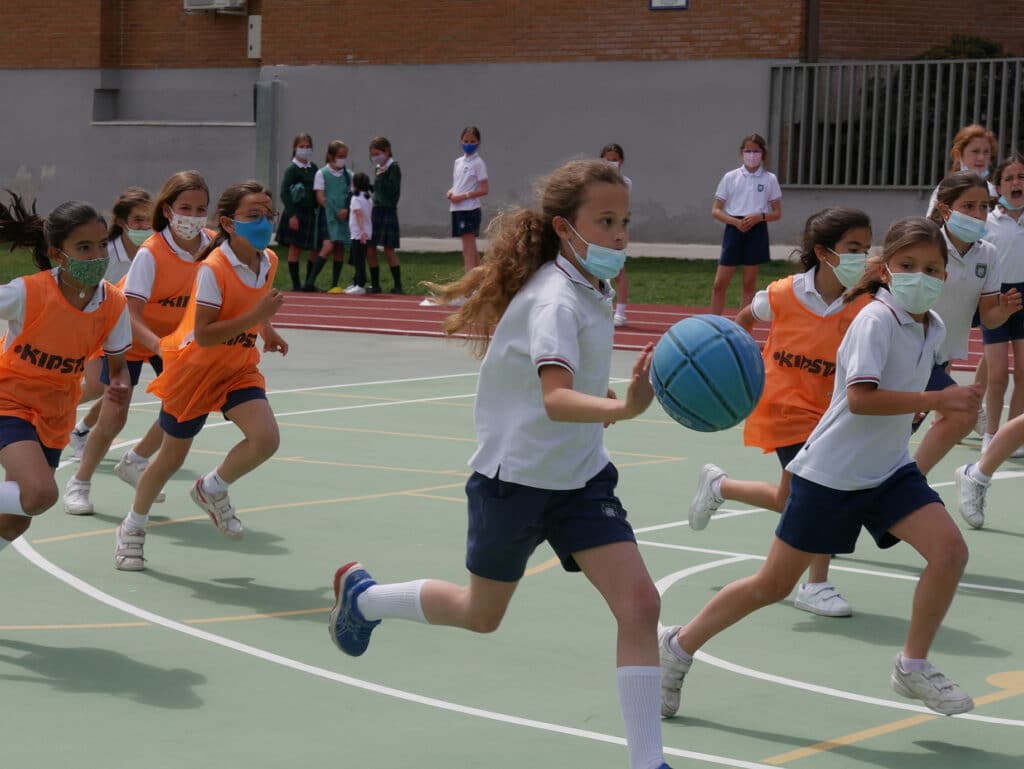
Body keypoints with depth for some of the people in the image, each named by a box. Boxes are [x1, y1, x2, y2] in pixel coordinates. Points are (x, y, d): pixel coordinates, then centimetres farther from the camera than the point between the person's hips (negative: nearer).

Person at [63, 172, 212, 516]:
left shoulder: (212, 245, -17)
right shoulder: (150, 253, -30)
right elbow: (130, 314, -33)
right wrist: (161, 347, -48)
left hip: (174, 336, 5)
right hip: (129, 336, -5)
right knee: (113, 416, -10)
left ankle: (135, 462, 16)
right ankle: (79, 483, 12)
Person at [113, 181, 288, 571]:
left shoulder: (268, 262, -5)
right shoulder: (213, 269, -26)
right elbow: (203, 334, -30)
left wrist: (267, 330, 5)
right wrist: (254, 317, -35)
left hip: (239, 368, 5)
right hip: (195, 369, -5)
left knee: (266, 438, -19)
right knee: (173, 456, 9)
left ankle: (213, 489, 11)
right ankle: (133, 526, 34)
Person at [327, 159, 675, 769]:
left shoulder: (594, 289, 0)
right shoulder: (555, 300, -27)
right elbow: (556, 399, -46)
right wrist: (625, 409, -63)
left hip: (581, 477, 7)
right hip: (515, 479, -7)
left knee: (640, 604, -10)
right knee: (481, 614, 16)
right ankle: (363, 595, 44)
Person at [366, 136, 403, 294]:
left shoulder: (393, 168, -9)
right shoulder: (378, 168, 15)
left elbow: (393, 190, -18)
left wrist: (382, 177, -22)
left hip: (388, 211, -8)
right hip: (375, 210, 8)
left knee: (388, 249, -8)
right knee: (369, 249, 7)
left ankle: (398, 285, -3)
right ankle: (375, 284, 14)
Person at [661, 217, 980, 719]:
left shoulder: (932, 328, 5)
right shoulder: (877, 319, -18)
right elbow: (860, 397, -31)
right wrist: (937, 401, -31)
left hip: (888, 470, 7)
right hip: (830, 472, -6)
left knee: (950, 550, -15)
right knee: (774, 585, 2)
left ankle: (913, 667, 2)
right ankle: (680, 647, 21)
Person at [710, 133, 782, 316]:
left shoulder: (769, 179, 2)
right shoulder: (730, 177, 2)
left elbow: (777, 213, 6)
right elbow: (716, 210, 2)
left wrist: (760, 216, -14)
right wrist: (736, 222, -15)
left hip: (757, 231, 0)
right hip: (734, 230, 0)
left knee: (749, 285, 6)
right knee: (719, 284, -2)